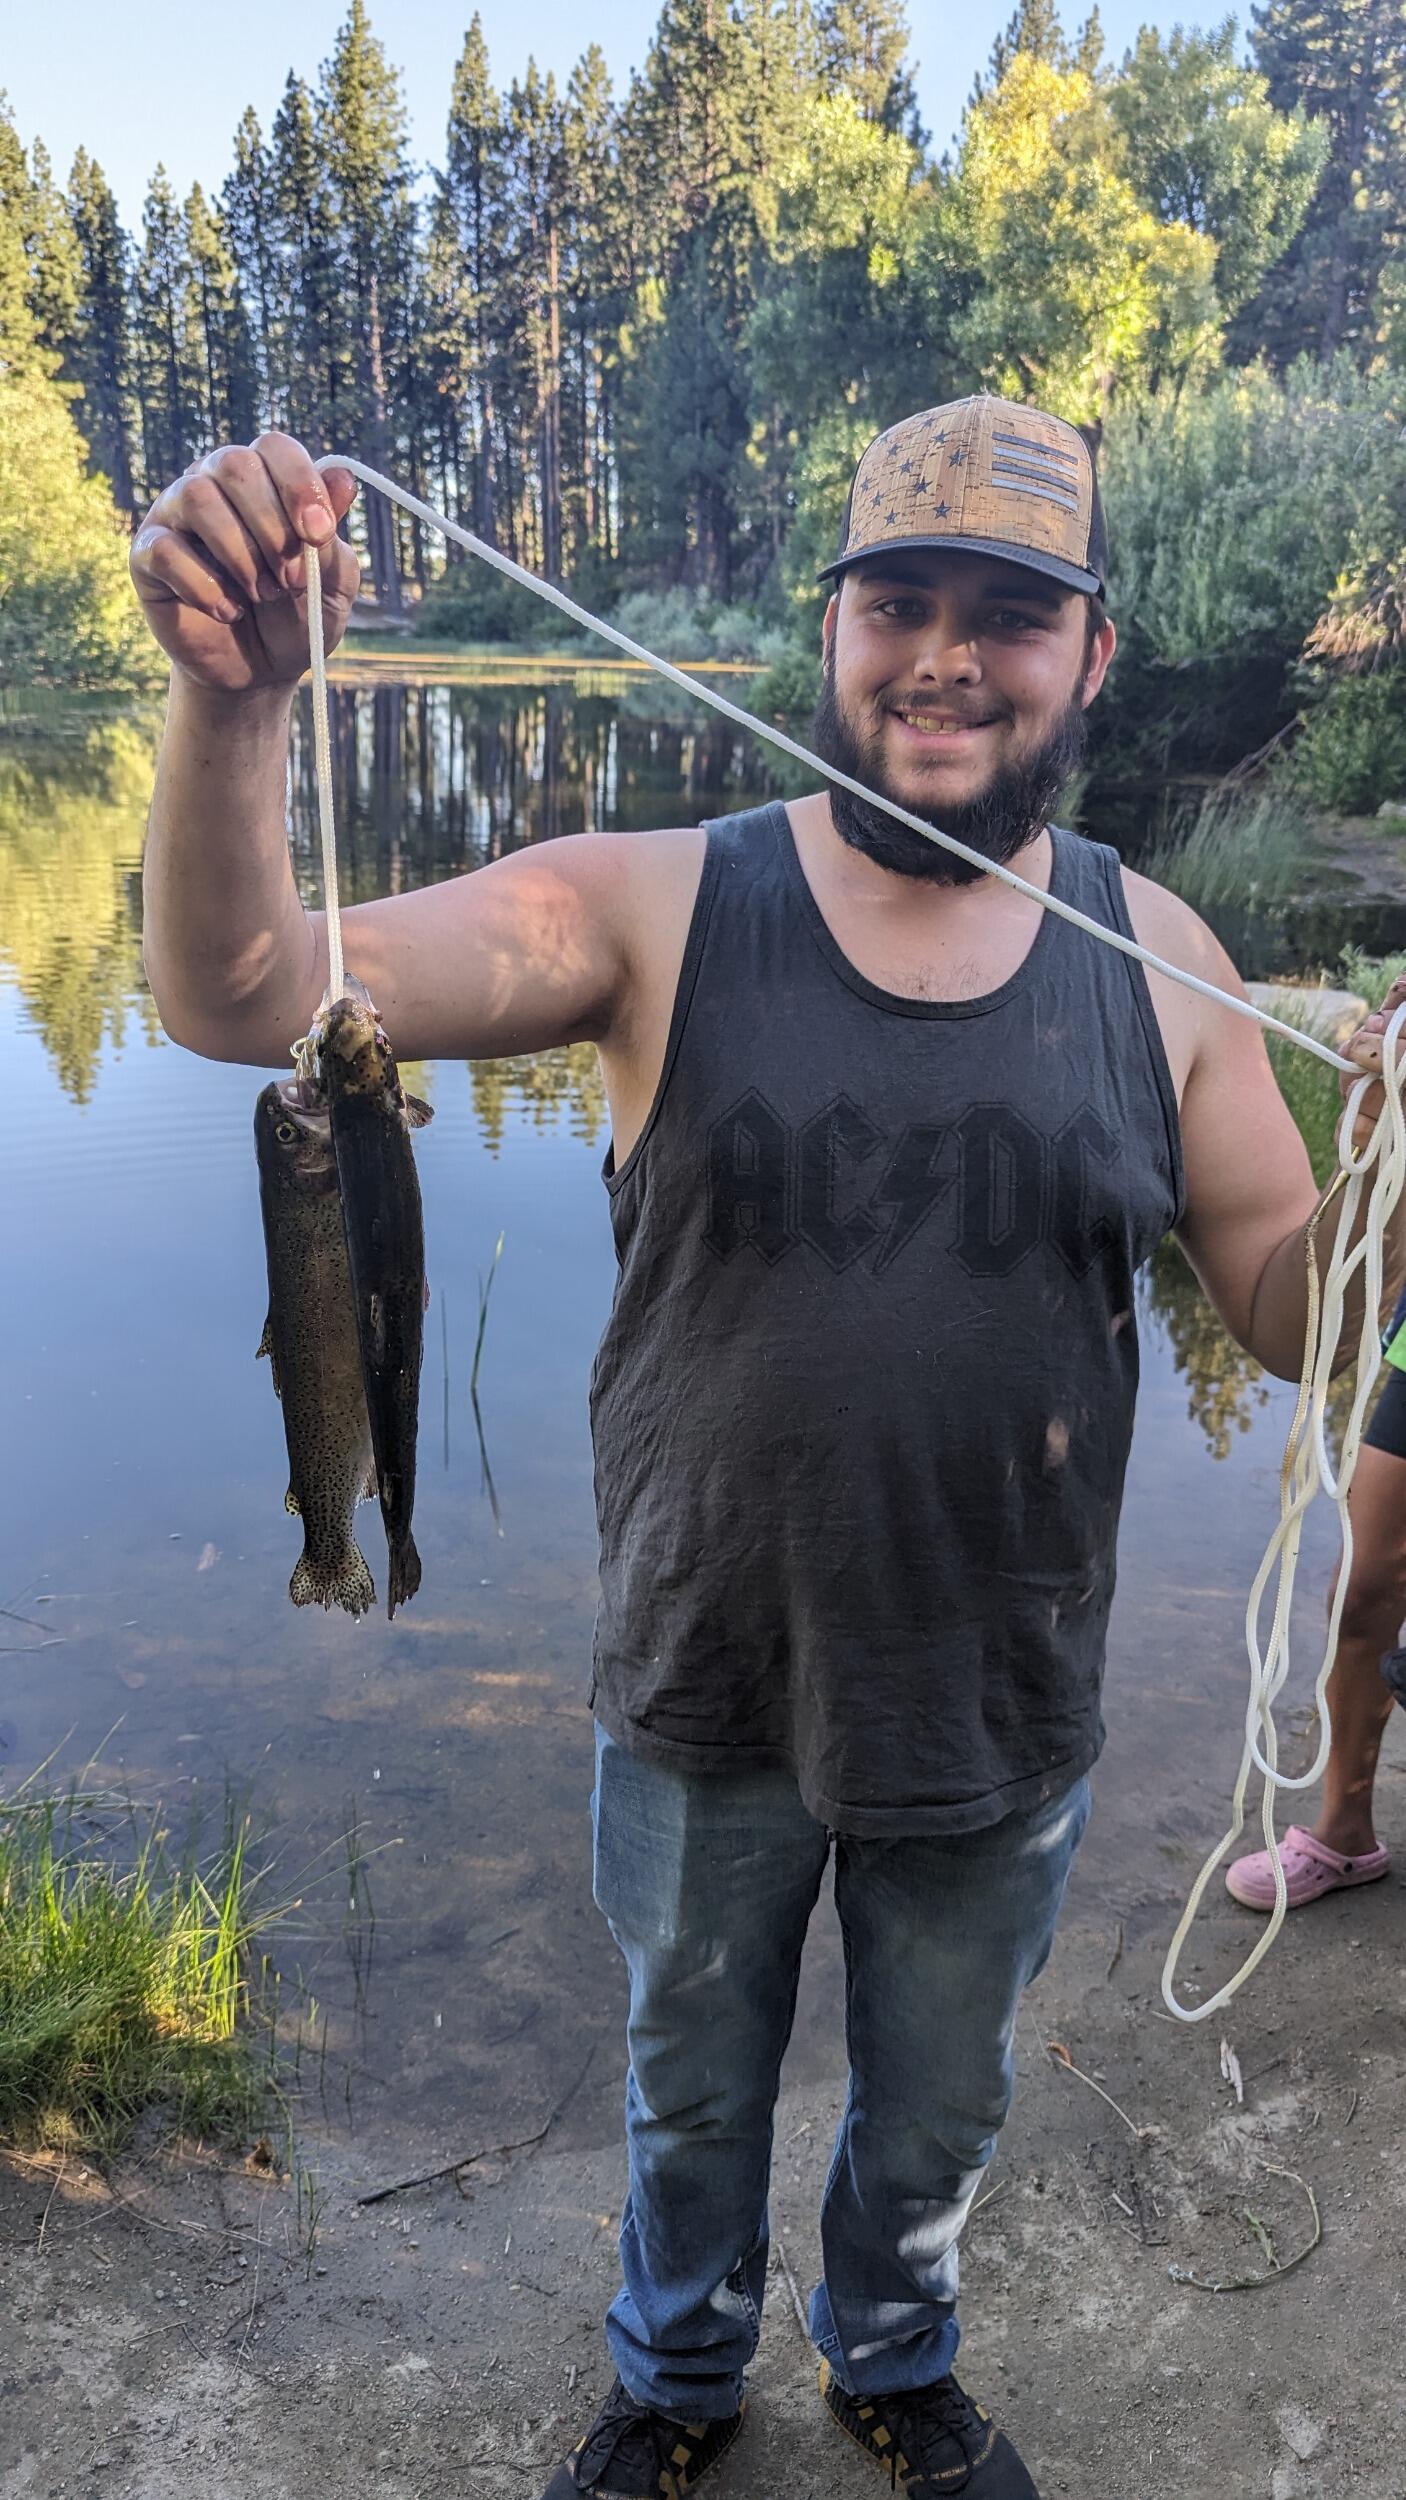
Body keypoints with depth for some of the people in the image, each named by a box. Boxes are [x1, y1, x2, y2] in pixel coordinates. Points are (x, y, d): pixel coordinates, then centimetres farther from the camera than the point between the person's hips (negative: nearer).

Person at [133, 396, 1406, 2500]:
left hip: (1003, 1713, 2)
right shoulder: (657, 911, -15)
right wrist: (232, 702, -41)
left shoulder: (1154, 961, -8)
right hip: (706, 1700, -1)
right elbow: (244, 1000, -23)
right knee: (693, 2090, 27)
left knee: (938, 2106, 28)